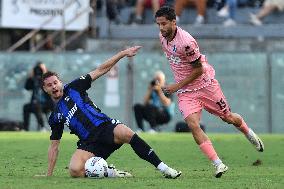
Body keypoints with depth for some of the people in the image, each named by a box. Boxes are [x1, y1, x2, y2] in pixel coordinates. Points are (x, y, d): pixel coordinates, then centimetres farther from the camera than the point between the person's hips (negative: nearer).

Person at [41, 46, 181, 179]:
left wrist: (123, 53, 4)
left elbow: (101, 70, 10)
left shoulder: (73, 88, 13)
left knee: (126, 134, -36)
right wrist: (48, 175, 20)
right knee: (74, 170, -30)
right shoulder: (54, 117, 19)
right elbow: (54, 146, 24)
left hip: (104, 126, -1)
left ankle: (163, 168, -34)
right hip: (89, 143, 2)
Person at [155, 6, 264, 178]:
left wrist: (177, 86, -18)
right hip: (186, 92, 5)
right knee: (193, 125, -17)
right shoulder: (163, 37, -4)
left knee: (228, 117, 14)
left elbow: (199, 69, -20)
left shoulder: (186, 41, -28)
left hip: (205, 85, -5)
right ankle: (218, 165, -16)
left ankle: (249, 133, 48)